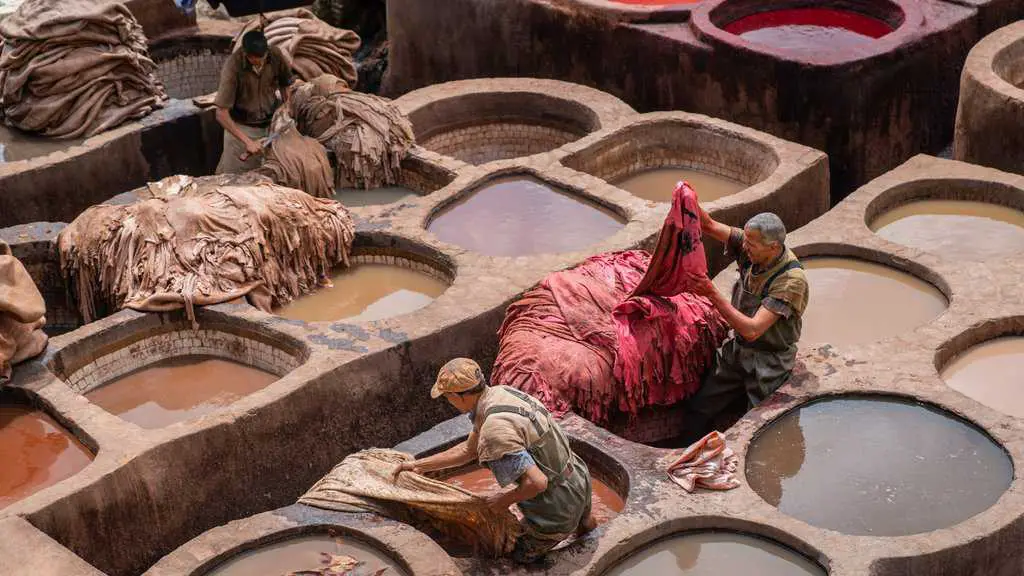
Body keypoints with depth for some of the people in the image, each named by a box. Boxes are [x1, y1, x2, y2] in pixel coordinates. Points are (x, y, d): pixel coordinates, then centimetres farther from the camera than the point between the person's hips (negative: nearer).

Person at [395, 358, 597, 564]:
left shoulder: (494, 432, -31)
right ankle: (583, 519, 30)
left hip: (557, 509, -9)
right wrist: (419, 465, 14)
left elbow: (536, 482, -33)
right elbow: (468, 450, 11)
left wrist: (506, 499, -13)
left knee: (518, 556, 17)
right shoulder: (500, 392, -2)